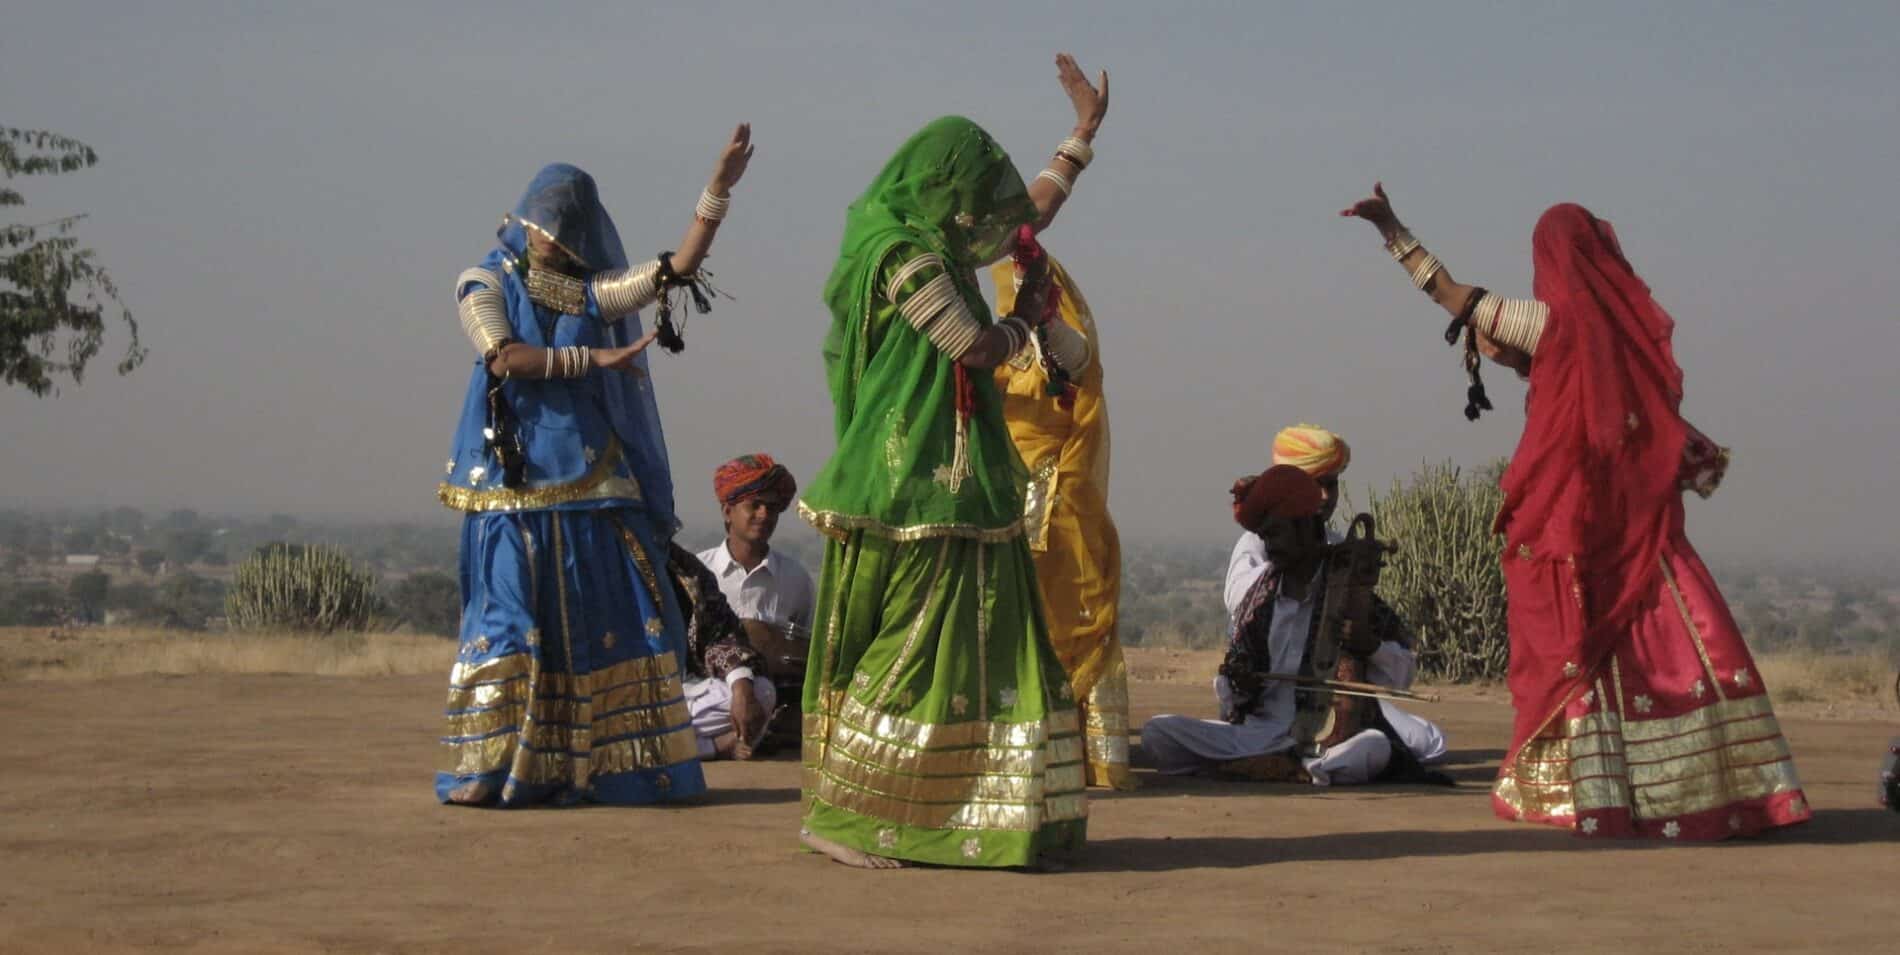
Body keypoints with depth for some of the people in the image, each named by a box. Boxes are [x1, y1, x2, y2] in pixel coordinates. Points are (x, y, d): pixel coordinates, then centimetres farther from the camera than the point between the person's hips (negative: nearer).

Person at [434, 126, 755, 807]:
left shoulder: (593, 292, 13)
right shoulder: (485, 285, 6)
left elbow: (678, 268, 2)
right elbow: (503, 356, -11)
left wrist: (718, 189, -6)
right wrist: (594, 358, -10)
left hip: (590, 481, 3)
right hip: (513, 481, -3)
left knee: (608, 615, -1)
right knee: (510, 620, -6)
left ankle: (598, 766, 3)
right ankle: (492, 773, -5)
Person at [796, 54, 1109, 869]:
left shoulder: (941, 247, 15)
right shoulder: (903, 255, -14)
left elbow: (1028, 215, 29)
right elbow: (973, 347, -15)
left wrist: (1084, 130, 32)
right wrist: (1022, 328, 6)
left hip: (956, 487, 10)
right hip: (918, 489, -10)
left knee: (982, 647, 10)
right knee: (913, 650, -8)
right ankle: (834, 814, -3)